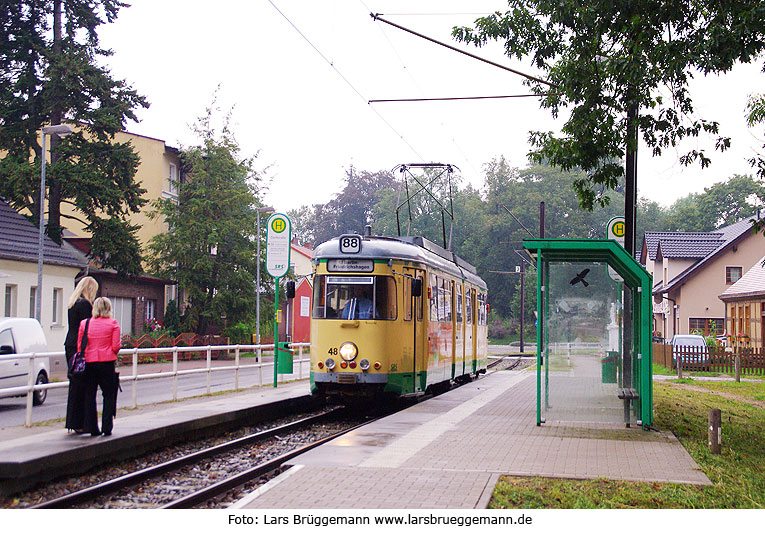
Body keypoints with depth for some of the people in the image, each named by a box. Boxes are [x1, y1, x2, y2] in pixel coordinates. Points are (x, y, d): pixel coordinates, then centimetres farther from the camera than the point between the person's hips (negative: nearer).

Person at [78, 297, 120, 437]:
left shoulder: (84, 324, 5)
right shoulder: (113, 324, -3)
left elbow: (79, 345, 4)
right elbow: (116, 346, -6)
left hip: (89, 362, 2)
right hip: (107, 362, -2)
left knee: (90, 395, 9)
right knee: (109, 395, 8)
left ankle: (92, 428, 8)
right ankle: (107, 427, 3)